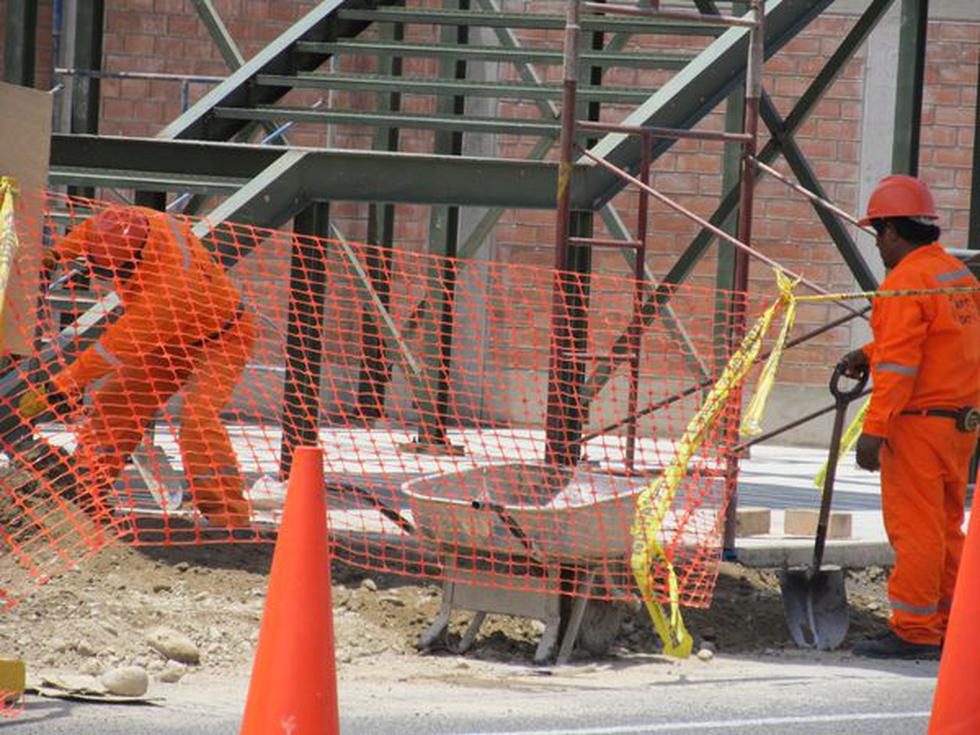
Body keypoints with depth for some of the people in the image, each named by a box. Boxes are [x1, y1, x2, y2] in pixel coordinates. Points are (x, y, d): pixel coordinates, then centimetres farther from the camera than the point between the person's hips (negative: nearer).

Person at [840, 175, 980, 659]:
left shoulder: (905, 283, -15)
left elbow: (898, 366, -21)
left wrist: (874, 429, -21)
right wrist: (869, 354, 17)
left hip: (918, 423, -9)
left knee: (914, 528, -6)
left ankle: (913, 632, -5)